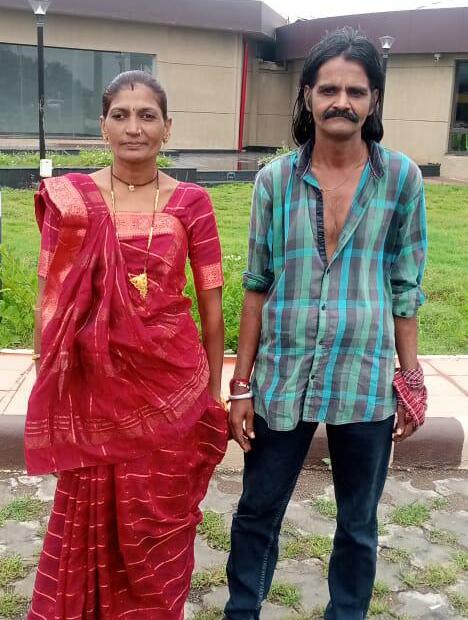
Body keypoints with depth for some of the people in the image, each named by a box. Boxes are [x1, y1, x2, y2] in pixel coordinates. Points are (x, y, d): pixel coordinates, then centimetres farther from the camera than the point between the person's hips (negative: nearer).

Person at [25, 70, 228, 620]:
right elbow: (49, 300, 1)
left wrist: (213, 396, 4)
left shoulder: (191, 203, -3)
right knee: (88, 521, 15)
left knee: (158, 527, 14)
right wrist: (47, 393, -1)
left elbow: (211, 308, 1)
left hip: (170, 386, 0)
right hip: (92, 387, 1)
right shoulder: (69, 198, -2)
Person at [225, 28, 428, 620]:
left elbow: (405, 287, 3)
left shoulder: (400, 178, -3)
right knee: (257, 512, 14)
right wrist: (241, 385, 1)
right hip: (282, 377, 1)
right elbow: (257, 286, 2)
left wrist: (411, 379, 3)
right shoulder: (275, 179, -2)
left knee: (358, 523, 15)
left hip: (366, 381, 0)